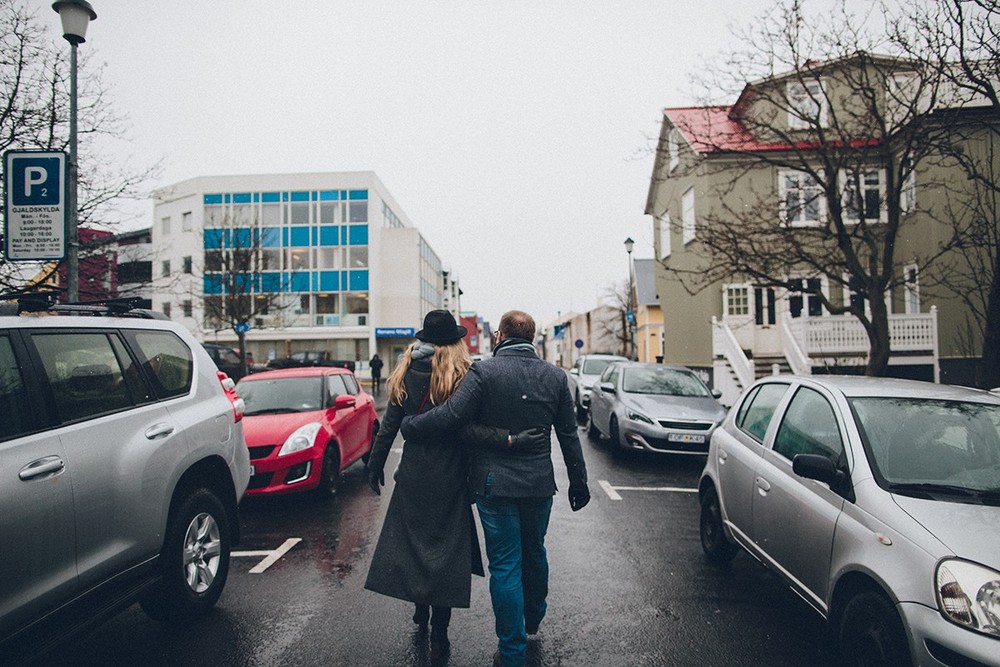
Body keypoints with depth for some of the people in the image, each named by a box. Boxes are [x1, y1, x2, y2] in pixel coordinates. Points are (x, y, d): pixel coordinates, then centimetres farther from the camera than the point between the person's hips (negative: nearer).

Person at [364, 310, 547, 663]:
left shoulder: (405, 375, -1)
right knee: (446, 550, 8)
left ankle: (420, 611, 37)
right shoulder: (462, 376, -13)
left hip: (412, 475, 4)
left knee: (413, 542, 19)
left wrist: (375, 465, 11)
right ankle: (438, 636, 16)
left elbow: (389, 426, 1)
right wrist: (512, 440, -27)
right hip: (448, 478, -3)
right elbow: (467, 425, -24)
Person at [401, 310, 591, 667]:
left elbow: (451, 414, -22)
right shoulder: (555, 376, 1)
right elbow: (569, 436, 5)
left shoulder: (484, 371, -13)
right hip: (539, 484, 5)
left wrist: (407, 425, -7)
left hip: (496, 485, -4)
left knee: (505, 566, 5)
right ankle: (534, 618, 47)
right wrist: (578, 483, 13)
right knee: (534, 552, 24)